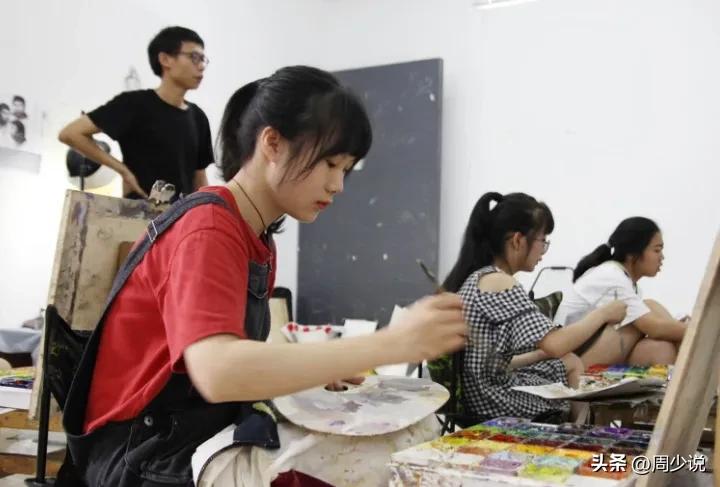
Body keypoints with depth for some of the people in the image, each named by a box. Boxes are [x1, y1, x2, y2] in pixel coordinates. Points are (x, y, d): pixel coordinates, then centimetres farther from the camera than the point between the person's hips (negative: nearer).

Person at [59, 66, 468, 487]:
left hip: (208, 441, 8)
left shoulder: (259, 241, 8)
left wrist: (323, 370, -8)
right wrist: (389, 345, -36)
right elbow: (217, 372, -35)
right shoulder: (208, 228, -20)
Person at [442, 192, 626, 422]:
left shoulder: (473, 277, 10)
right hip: (493, 401, -8)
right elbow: (555, 344, -22)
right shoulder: (499, 282, -18)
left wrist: (545, 353, 9)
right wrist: (602, 314, -8)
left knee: (570, 363, 19)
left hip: (479, 395, 8)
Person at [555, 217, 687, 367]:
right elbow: (655, 327, -26)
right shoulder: (612, 278, -19)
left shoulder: (621, 277, 10)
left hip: (596, 353, 9)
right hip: (575, 357, -9)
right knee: (651, 308, -15)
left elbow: (650, 326, 7)